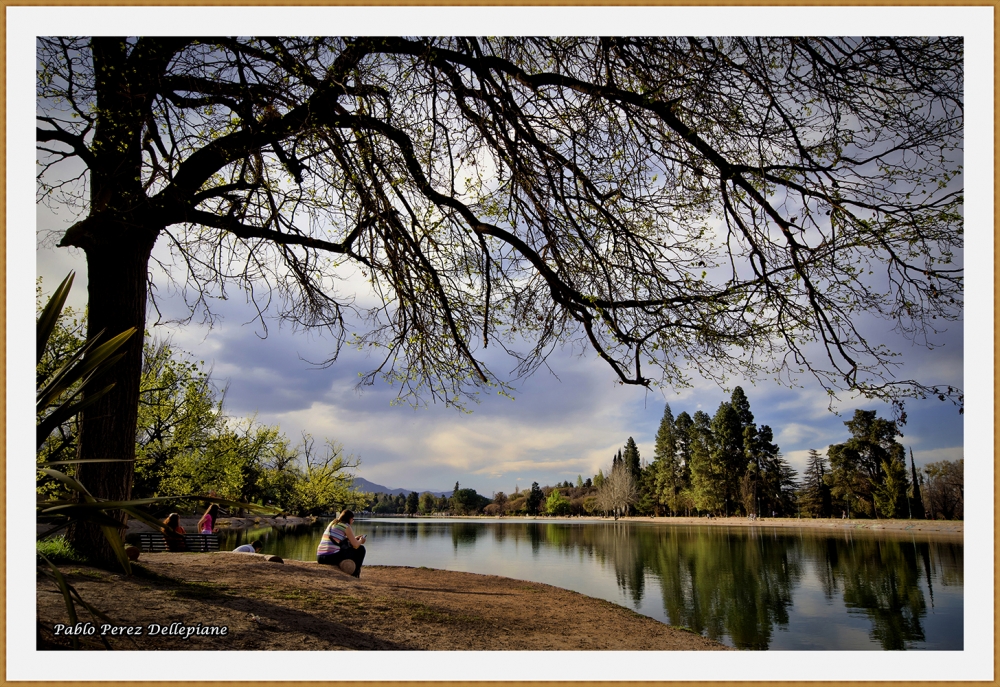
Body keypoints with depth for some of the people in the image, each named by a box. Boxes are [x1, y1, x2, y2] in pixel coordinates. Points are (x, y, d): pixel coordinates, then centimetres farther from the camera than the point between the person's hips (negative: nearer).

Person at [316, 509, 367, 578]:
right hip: (332, 557, -8)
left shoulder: (332, 524, 21)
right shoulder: (346, 526, -2)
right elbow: (355, 545, -3)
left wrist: (355, 539, 34)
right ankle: (355, 574, 20)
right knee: (360, 549, 9)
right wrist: (360, 541, 20)